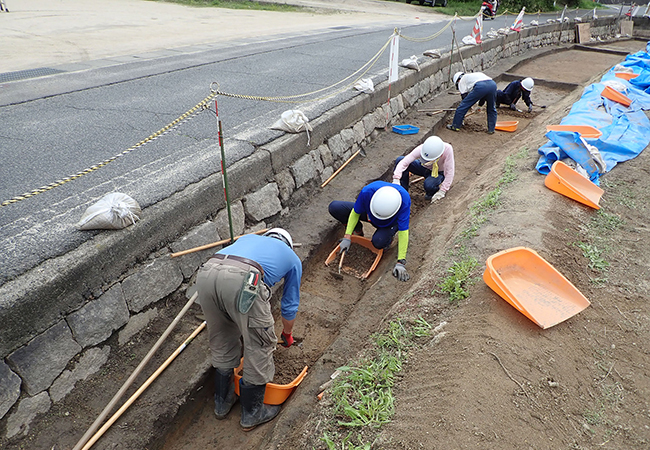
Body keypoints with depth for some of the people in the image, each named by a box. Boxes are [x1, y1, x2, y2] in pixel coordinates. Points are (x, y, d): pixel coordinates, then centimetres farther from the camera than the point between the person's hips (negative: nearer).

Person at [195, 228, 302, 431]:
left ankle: (222, 403, 45)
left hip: (205, 275, 6)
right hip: (242, 281, -5)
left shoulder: (249, 238, 41)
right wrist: (287, 334, 57)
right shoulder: (293, 258, 31)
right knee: (259, 348, 17)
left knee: (222, 345, 26)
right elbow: (290, 305, 37)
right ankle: (251, 413, 33)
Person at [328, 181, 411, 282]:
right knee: (334, 207, -16)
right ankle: (358, 230, 7)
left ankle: (388, 235, 2)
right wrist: (347, 238, -20)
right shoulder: (367, 191, -37)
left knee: (378, 242, -35)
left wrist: (400, 263, -33)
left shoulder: (404, 201, -41)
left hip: (390, 221, -2)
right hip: (369, 213, 2)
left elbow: (403, 232, -34)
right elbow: (355, 213, -18)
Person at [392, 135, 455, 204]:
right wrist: (396, 180, -43)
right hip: (425, 168, 3)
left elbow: (449, 172, -30)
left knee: (429, 185, -39)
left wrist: (442, 191, -28)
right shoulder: (421, 149, -32)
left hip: (439, 173, -2)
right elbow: (404, 162, -33)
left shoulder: (448, 149, -36)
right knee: (399, 160, -22)